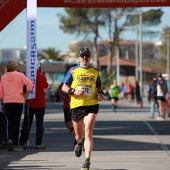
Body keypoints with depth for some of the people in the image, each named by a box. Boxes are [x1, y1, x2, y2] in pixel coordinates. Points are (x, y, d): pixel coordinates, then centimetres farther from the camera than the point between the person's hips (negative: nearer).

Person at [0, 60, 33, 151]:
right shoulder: (20, 75, -5)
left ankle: (10, 139, -5)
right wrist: (26, 94, -6)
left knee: (10, 122, 13)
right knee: (16, 122, 2)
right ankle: (15, 144, -1)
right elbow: (30, 84, -17)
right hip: (18, 102, -2)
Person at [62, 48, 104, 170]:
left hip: (92, 105, 0)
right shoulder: (73, 71, 5)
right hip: (76, 105, 1)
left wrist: (100, 94, 2)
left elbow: (99, 86, 23)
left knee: (88, 132, -15)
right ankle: (80, 143, 50)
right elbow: (64, 87, 5)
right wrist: (74, 91, -13)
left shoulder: (95, 71, 10)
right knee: (79, 135, 11)